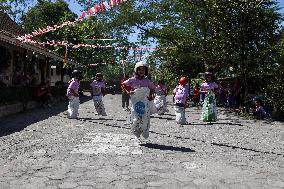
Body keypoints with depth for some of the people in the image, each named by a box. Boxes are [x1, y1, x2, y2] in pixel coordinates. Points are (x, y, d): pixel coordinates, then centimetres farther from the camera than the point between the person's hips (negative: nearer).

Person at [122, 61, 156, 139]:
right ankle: (136, 131, 14)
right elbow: (123, 84, 11)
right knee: (136, 119, -10)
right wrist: (128, 91, -3)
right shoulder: (132, 80, 0)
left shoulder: (147, 81, 6)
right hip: (135, 101, -2)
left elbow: (152, 88, 21)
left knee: (145, 119, 1)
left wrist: (151, 95, 6)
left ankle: (145, 132, 22)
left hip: (145, 102, 2)